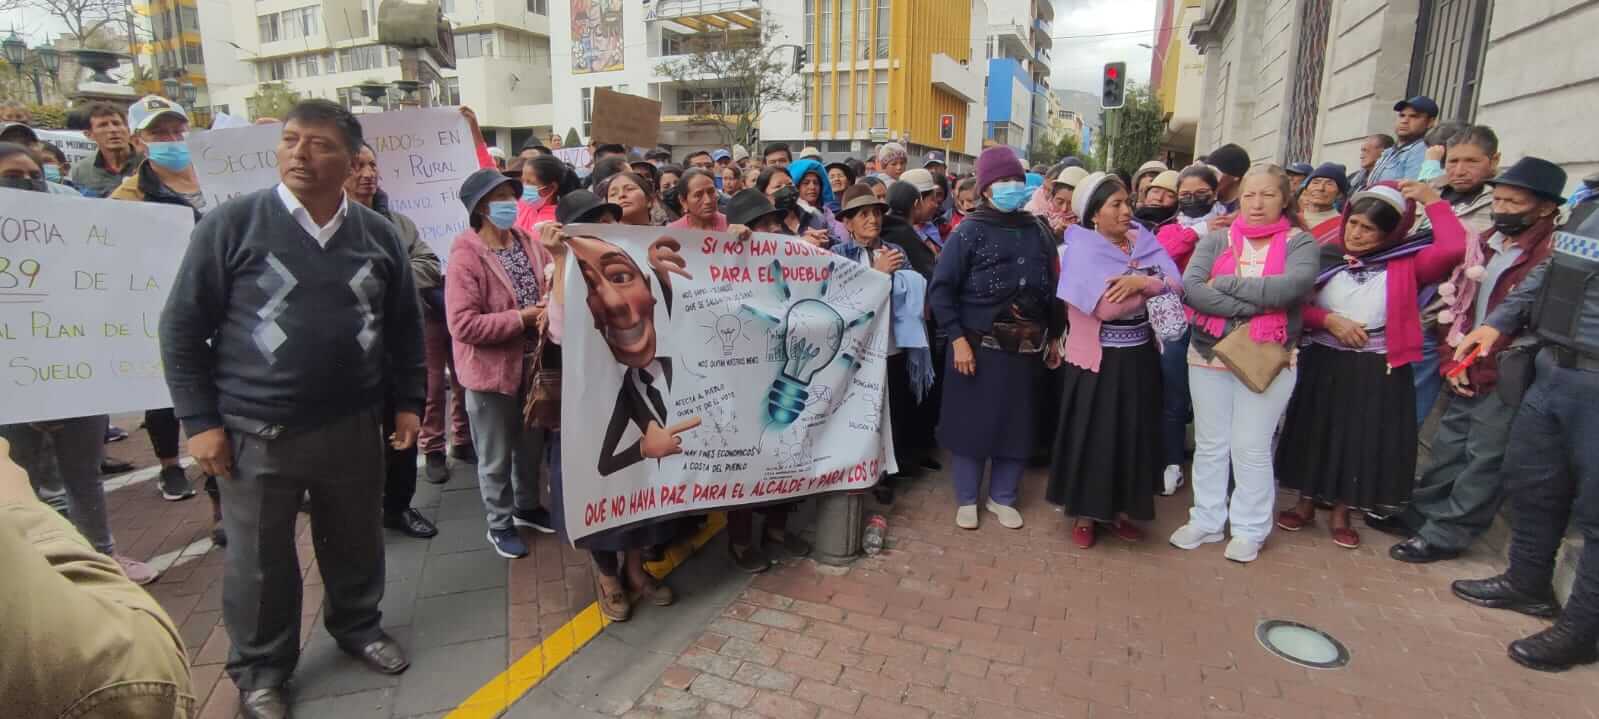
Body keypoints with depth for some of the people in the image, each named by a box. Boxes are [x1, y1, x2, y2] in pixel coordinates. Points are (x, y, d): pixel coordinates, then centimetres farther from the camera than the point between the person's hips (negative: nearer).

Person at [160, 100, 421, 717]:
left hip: (354, 426, 3)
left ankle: (358, 627, 43)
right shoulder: (230, 224, -7)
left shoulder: (378, 234, 2)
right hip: (256, 431, -2)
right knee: (260, 561, 12)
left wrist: (407, 401, 8)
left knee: (356, 543, 18)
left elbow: (405, 326, 10)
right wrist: (199, 421, -6)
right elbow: (182, 327, -4)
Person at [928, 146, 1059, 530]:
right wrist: (957, 338, -16)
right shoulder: (969, 231, -7)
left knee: (1018, 425, 11)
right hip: (977, 347, -4)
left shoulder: (1037, 232, 7)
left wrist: (1054, 334, 9)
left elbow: (1052, 287, 12)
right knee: (973, 423, 5)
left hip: (1026, 348, 4)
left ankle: (1002, 498, 28)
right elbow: (940, 288, -10)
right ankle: (966, 499, 22)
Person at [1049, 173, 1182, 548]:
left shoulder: (1143, 239, 5)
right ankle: (1085, 514, 20)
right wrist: (1153, 283, -12)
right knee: (1090, 436, 5)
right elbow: (1105, 306, -24)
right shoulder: (1081, 248, -11)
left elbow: (1177, 284, -6)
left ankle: (1118, 509, 28)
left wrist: (1142, 282, -24)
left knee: (1131, 436, 13)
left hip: (1138, 357, 5)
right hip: (1096, 358, -5)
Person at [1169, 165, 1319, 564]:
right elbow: (1190, 287, -13)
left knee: (1250, 447, 3)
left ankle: (1250, 528, 20)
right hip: (1208, 354, 3)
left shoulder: (1299, 242, -1)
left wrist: (1225, 282, -13)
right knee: (1209, 444, 11)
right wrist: (1254, 307, -19)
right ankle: (1206, 520, 26)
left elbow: (1288, 288, -21)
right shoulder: (1217, 239, 4)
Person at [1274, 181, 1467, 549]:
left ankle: (1341, 515, 26)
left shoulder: (1405, 265, -3)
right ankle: (1305, 505, 28)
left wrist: (1432, 200, -12)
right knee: (1315, 433, 11)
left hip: (1379, 371, -1)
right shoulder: (1326, 257, -1)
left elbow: (1454, 249, -20)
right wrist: (1330, 321, -16)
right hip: (1323, 364, 1)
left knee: (1361, 441, 8)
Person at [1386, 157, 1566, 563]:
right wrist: (1451, 362, 4)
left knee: (1484, 460, 3)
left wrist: (1488, 369, -15)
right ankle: (1420, 515, 27)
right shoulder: (1480, 245, 10)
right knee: (1447, 451, 15)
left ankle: (1445, 536, 11)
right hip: (1465, 374, 6)